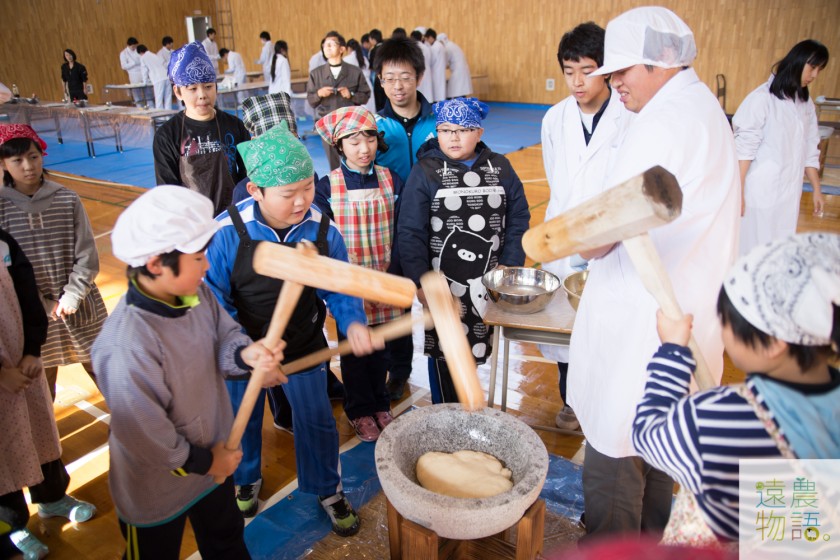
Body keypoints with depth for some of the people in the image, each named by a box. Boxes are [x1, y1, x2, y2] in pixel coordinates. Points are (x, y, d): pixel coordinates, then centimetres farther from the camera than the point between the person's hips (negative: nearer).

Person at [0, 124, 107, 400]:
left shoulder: (68, 200, -7)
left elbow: (87, 256, -5)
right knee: (41, 379, 13)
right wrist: (41, 304, -9)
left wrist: (71, 297, -11)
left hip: (80, 305, 0)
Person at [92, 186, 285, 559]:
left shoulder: (197, 295, -15)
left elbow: (224, 335, -3)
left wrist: (247, 354, -27)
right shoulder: (127, 346, -37)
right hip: (155, 491, -6)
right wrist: (202, 462, -15)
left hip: (215, 461, 7)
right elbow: (142, 432, -30)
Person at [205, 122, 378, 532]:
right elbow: (212, 300, -18)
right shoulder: (227, 233, -25)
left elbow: (338, 287, -6)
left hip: (304, 346, 1)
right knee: (241, 420, 21)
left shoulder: (322, 230, -17)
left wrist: (352, 321, -25)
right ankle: (245, 481, 53)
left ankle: (327, 489, 40)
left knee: (316, 420, 12)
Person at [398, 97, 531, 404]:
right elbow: (410, 232, -8)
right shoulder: (425, 171, -5)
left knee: (475, 346, 10)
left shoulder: (500, 167, 4)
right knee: (443, 352, 5)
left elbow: (519, 218, 6)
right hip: (443, 282, -2)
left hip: (487, 282, 3)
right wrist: (421, 281, -13)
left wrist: (510, 264, -3)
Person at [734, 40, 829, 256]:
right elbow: (744, 147, -14)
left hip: (790, 192, 7)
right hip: (760, 191, -7)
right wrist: (738, 191, -17)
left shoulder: (806, 102, 11)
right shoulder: (763, 98, -11)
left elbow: (809, 149, 16)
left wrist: (817, 189, 16)